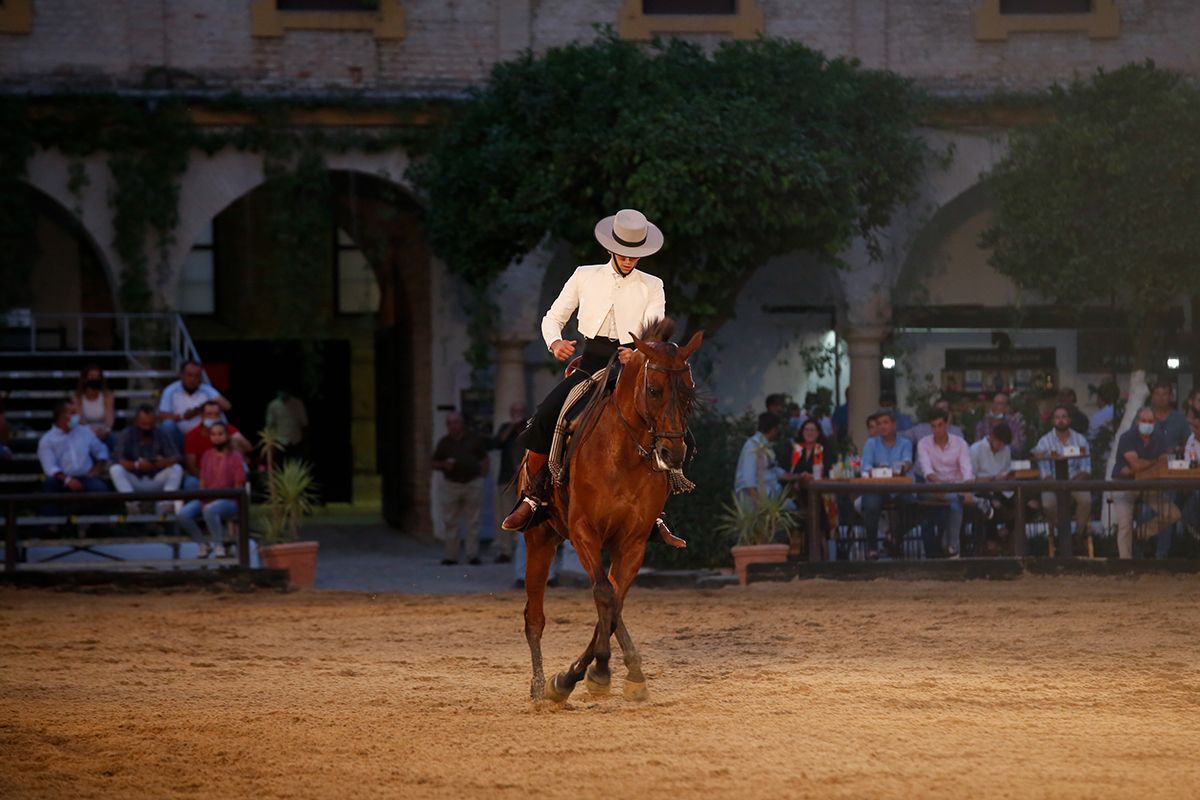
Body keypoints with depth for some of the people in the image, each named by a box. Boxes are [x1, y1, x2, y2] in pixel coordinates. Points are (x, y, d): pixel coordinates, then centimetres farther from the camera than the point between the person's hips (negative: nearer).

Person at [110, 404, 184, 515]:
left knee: (177, 469, -23)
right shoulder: (126, 435, -5)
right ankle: (132, 505, -37)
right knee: (115, 469, -27)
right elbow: (118, 461, -17)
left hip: (156, 481, 1)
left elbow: (175, 458, -11)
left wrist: (163, 462, -35)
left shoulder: (162, 434, -2)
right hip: (134, 482, -1)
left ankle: (165, 505, -33)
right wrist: (136, 465, -36)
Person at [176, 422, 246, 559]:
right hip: (207, 498, 5)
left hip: (228, 500, -5)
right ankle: (202, 545, -3)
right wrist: (203, 499, -7)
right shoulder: (207, 455, 14)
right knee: (182, 515, -22)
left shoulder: (235, 456, -1)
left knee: (209, 510, -40)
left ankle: (219, 546, -20)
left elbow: (238, 486, -6)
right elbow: (202, 482, 14)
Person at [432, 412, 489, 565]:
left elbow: (484, 459, 9)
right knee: (450, 522, 0)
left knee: (473, 522, 1)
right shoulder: (444, 442, 7)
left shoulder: (474, 439, 4)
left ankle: (473, 555, 5)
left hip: (473, 483, -1)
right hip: (451, 484, 1)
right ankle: (451, 555, 5)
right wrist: (444, 465, -10)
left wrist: (482, 475, -2)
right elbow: (435, 464, 11)